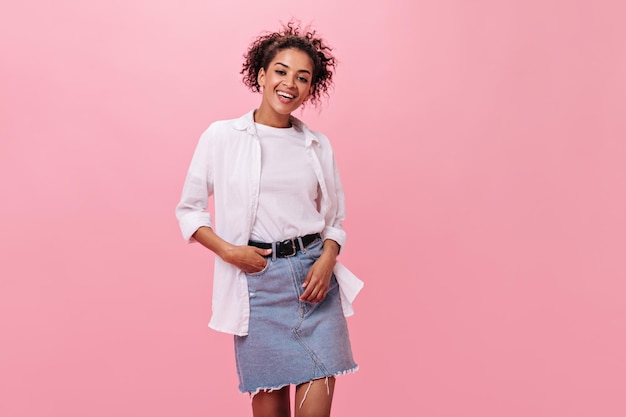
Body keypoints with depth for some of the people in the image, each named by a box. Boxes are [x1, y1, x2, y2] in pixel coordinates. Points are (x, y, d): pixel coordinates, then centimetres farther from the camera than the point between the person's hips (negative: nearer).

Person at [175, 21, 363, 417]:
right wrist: (229, 251, -9)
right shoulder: (222, 136, 1)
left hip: (314, 273, 2)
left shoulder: (319, 146, 8)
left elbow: (335, 218, 14)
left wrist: (327, 259, -6)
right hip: (257, 277, -2)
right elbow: (189, 209, 6)